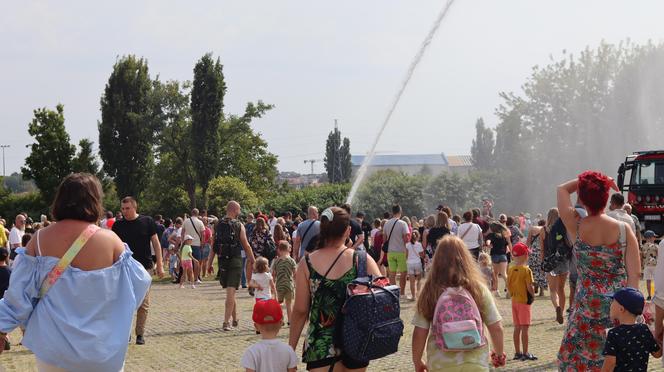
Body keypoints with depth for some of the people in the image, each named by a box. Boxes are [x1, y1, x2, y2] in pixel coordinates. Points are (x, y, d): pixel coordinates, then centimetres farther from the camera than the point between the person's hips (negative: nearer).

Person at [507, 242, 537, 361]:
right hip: (524, 300, -6)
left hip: (514, 301, 6)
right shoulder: (526, 270, -15)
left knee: (517, 328, 13)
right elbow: (529, 287, -17)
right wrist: (533, 295, 0)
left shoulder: (510, 269, 3)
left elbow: (508, 285, 6)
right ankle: (525, 353, -1)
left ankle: (517, 352, 18)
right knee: (524, 328, -3)